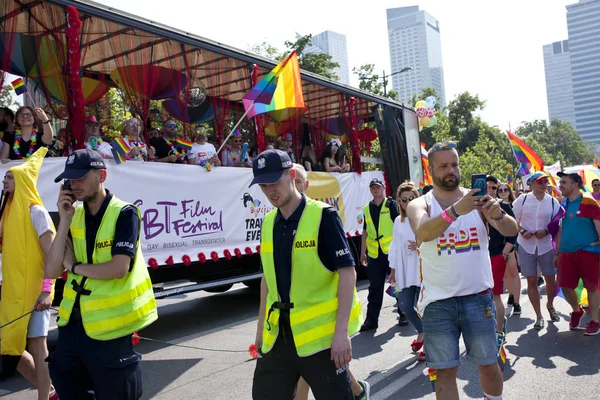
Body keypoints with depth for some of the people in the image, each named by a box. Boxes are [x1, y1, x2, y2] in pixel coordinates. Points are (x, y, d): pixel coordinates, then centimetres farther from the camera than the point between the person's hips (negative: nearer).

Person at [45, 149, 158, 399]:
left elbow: (119, 268, -23)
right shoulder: (74, 216, 6)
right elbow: (51, 271, -2)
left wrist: (75, 266, -9)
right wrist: (64, 221, -9)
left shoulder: (124, 213, -12)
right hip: (73, 321, 7)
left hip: (108, 325, -6)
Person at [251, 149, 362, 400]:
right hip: (278, 333, 6)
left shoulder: (323, 216, -11)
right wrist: (261, 325, 16)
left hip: (321, 333, -6)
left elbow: (347, 272, -13)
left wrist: (341, 331, -19)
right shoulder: (268, 223, 7)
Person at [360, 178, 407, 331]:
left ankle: (403, 314, 24)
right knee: (375, 288, 7)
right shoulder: (367, 209, 11)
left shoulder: (391, 204, -2)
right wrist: (363, 252, 15)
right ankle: (371, 319, 13)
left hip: (392, 251, -4)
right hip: (374, 254, 4)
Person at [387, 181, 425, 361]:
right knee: (405, 306, 5)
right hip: (404, 271, 5)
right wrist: (393, 270, 17)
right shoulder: (398, 221, 11)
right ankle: (421, 332, 34)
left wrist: (421, 245, -20)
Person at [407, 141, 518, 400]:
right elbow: (423, 232, -24)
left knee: (488, 364, 13)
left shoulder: (476, 199, 3)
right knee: (445, 371, 6)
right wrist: (456, 210, -40)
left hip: (478, 297, 2)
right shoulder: (420, 204, -2)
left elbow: (511, 231, -9)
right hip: (438, 302, -1)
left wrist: (498, 214, -31)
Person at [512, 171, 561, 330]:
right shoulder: (522, 199, -1)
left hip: (546, 245, 1)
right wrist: (522, 231, -14)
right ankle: (539, 316, 12)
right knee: (532, 281, 2)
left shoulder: (553, 201, 2)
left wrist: (546, 231, -14)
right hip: (526, 245, -1)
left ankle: (550, 305, 37)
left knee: (551, 280, 6)